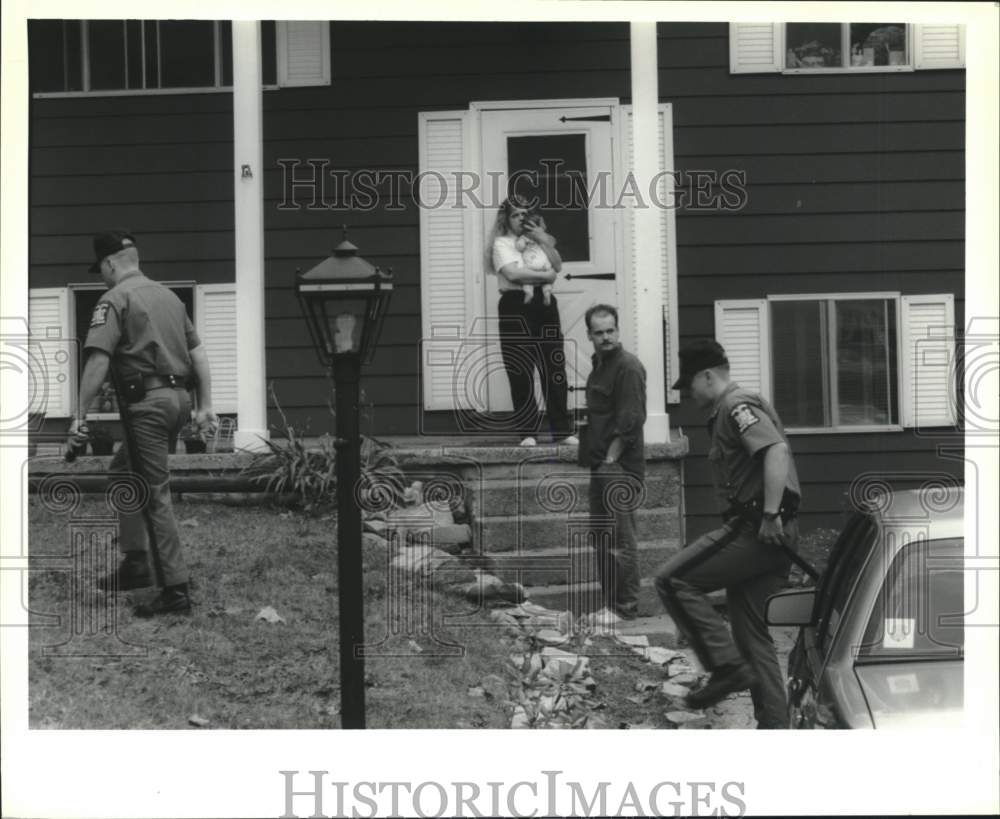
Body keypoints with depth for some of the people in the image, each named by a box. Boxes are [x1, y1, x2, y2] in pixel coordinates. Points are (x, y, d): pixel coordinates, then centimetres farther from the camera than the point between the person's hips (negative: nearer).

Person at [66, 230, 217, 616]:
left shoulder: (115, 299, -5)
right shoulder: (168, 296, 18)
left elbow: (98, 360, -14)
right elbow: (199, 354, 16)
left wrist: (80, 413, -10)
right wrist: (205, 407, 18)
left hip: (148, 402, -8)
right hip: (179, 397, 8)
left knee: (156, 495, -4)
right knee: (123, 470, 23)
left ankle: (176, 589, -4)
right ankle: (135, 562, 22)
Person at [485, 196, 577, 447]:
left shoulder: (537, 238, 19)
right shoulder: (502, 243, 3)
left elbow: (558, 265, 6)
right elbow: (512, 273, -14)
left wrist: (543, 241, -5)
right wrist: (545, 275, -7)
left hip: (544, 304, 5)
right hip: (516, 306, -4)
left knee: (555, 370, 1)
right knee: (521, 374, -4)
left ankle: (563, 430, 4)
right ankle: (527, 433, 1)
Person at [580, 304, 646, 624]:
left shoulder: (628, 367, -12)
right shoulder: (599, 366, 16)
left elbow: (630, 421, -18)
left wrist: (610, 460, -18)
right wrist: (587, 445, 14)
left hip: (621, 466, -10)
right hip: (602, 466, 10)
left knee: (620, 539, -7)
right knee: (602, 536, 12)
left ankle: (626, 607, -1)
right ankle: (609, 605, 19)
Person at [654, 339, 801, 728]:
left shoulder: (737, 406, -8)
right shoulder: (730, 410, 23)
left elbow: (776, 451, -24)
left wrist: (770, 516, -26)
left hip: (755, 529, -11)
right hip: (767, 534, 11)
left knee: (673, 580, -12)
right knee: (753, 635, 12)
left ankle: (728, 666, -12)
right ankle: (774, 725, 13)